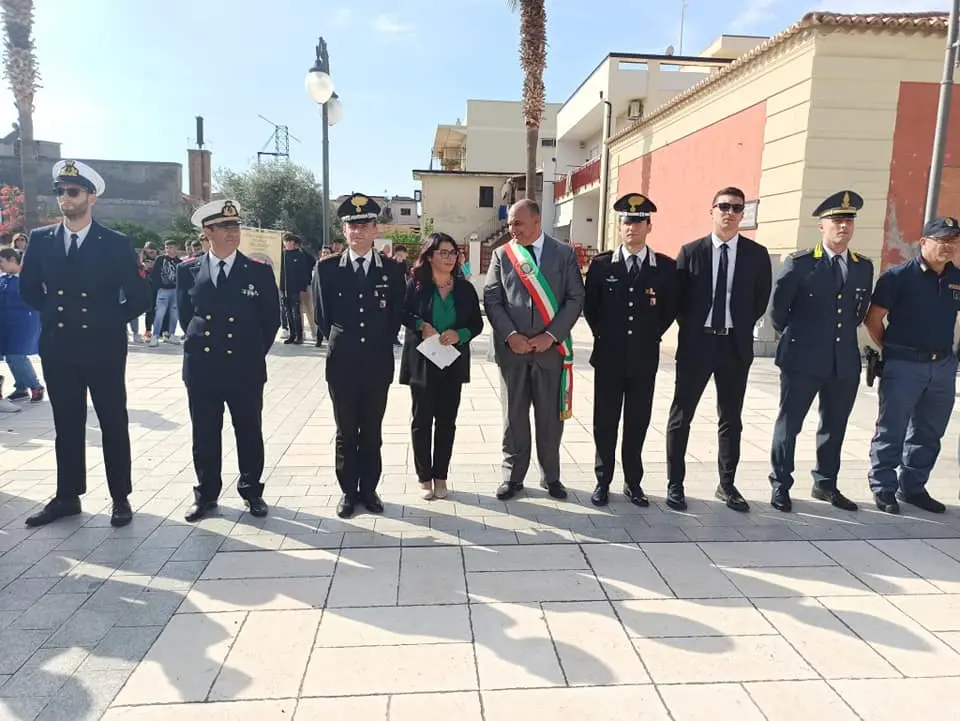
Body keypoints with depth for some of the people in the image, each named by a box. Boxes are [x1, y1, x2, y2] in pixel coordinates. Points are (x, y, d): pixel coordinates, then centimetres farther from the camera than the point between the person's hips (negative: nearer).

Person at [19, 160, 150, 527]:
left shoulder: (116, 244, -6)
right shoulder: (40, 239, 4)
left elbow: (139, 296, -3)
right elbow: (28, 288, 15)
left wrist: (109, 321, -1)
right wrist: (53, 312, 9)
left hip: (103, 348, -3)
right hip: (57, 348, 3)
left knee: (113, 424, 5)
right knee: (66, 426, 13)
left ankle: (120, 498, 16)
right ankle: (67, 496, 25)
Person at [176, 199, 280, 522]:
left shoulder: (259, 271, -2)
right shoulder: (188, 271, 3)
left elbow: (271, 319, 3)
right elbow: (185, 316, 14)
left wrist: (254, 353, 3)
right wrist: (199, 345, 10)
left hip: (246, 369, -1)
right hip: (201, 368, 2)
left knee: (249, 433, 9)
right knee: (204, 435, 11)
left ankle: (251, 491, 24)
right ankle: (206, 494, 26)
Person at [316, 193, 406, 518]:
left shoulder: (393, 269, 1)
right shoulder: (327, 268, 0)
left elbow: (397, 316, 7)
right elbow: (324, 316, 7)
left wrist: (380, 345, 6)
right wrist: (340, 345, 8)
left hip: (378, 365, 0)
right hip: (342, 365, 0)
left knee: (372, 432, 10)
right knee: (346, 433, 10)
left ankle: (368, 489, 24)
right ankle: (348, 491, 23)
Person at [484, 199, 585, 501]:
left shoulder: (564, 253, 4)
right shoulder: (501, 254, 7)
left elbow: (575, 298, -1)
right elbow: (492, 299, 1)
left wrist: (551, 335, -11)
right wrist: (511, 335, -11)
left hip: (551, 347, 0)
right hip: (512, 348, 1)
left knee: (550, 415, 8)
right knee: (514, 415, 7)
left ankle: (551, 476, 23)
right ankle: (513, 475, 20)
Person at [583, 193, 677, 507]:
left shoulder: (666, 267, 0)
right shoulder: (601, 264, 0)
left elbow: (671, 308, 9)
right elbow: (589, 306, 8)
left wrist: (651, 335, 4)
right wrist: (604, 335, 6)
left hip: (644, 358, 0)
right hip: (609, 356, 0)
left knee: (637, 423, 9)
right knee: (605, 422, 6)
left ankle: (633, 482, 22)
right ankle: (603, 481, 18)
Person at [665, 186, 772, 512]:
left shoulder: (757, 254, 3)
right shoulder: (690, 251, -1)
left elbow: (762, 299, 10)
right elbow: (677, 297, 3)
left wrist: (741, 328, 4)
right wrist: (690, 328, -1)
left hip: (736, 345, 2)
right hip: (696, 342, -1)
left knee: (731, 419, 11)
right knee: (681, 417, 3)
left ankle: (727, 485, 24)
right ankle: (675, 484, 14)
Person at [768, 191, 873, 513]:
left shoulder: (863, 267, 8)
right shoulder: (799, 263, -7)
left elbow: (859, 312, 20)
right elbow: (778, 308, 0)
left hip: (845, 362, 5)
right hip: (803, 360, -5)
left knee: (834, 426, 14)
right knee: (789, 424, 3)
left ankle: (825, 484, 30)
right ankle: (780, 485, 15)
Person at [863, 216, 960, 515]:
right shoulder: (898, 276, -8)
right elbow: (873, 319, -6)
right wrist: (891, 349, 1)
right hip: (903, 366, -5)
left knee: (928, 433, 13)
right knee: (891, 430, 1)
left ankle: (913, 487, 26)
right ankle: (883, 488, 13)